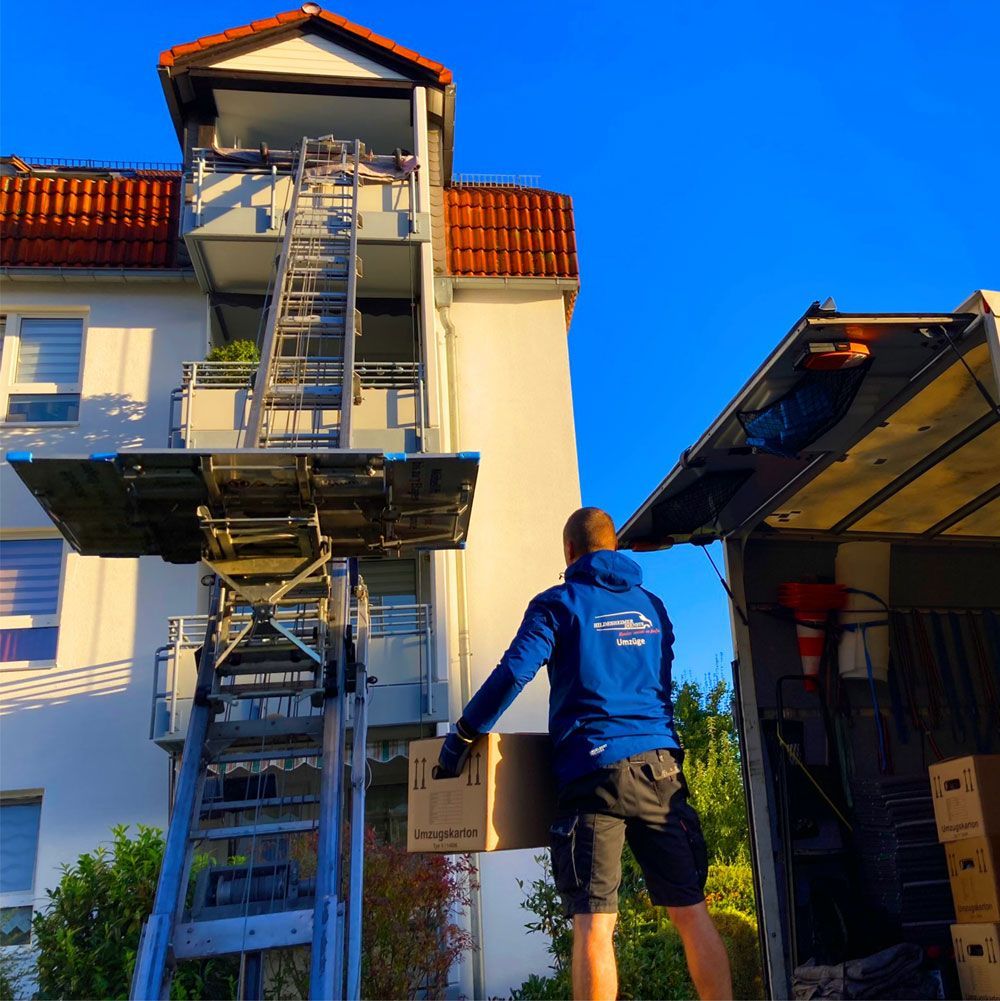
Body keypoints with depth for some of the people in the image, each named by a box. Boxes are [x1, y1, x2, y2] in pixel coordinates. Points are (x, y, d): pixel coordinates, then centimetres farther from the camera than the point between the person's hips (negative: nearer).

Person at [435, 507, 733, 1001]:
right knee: (690, 911, 9)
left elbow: (512, 674, -7)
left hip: (592, 769, -4)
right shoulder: (651, 606, 19)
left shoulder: (559, 603, 3)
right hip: (659, 767, 5)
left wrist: (460, 738, 0)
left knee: (594, 923, -4)